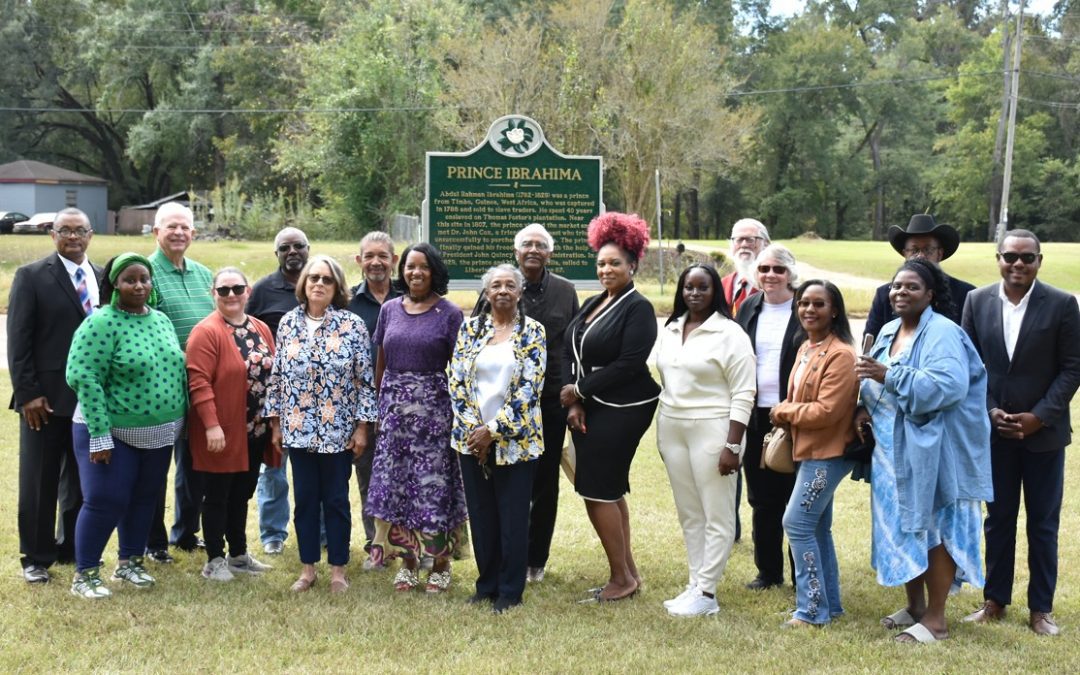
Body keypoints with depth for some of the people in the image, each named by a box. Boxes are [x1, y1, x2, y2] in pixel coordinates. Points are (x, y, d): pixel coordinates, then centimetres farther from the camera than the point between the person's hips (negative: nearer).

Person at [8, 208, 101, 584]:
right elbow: (19, 340, -7)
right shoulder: (31, 276, -4)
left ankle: (72, 549, 27)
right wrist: (27, 393, -13)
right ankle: (35, 558, 16)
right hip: (46, 397, -4)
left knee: (81, 479, 12)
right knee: (39, 482, 5)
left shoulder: (103, 278, 9)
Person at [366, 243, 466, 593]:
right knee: (396, 485, 5)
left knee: (435, 485, -1)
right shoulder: (389, 309, 10)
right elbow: (381, 363, 13)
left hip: (434, 410, -4)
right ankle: (407, 561, 18)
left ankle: (440, 564, 11)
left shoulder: (449, 314, -2)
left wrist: (458, 415, -9)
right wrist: (377, 408, 8)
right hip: (394, 409, 4)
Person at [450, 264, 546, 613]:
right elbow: (456, 380, 2)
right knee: (480, 514, 9)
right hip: (472, 438, 3)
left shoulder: (532, 331, -3)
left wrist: (493, 430, -14)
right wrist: (473, 428, -9)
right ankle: (487, 584, 23)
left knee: (513, 516, 2)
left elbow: (529, 388, -10)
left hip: (514, 439, -3)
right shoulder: (470, 328, 5)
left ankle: (510, 590, 14)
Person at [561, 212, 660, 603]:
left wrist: (580, 390, -13)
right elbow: (570, 354, 7)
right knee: (609, 489, 13)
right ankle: (627, 572, 23)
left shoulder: (638, 308, -10)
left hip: (620, 412, -8)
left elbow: (629, 364, -19)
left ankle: (622, 578, 5)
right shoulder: (592, 305, 13)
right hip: (587, 410, 8)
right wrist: (575, 404, -5)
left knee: (597, 490, -7)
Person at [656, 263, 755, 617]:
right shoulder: (670, 330, 11)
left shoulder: (730, 333, -9)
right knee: (689, 514, 12)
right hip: (671, 428, 7)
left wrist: (732, 446, -16)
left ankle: (706, 592, 4)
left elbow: (743, 395, -11)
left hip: (712, 429, -7)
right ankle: (695, 584, 20)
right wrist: (661, 434, 15)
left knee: (717, 515, -1)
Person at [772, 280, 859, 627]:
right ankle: (829, 603, 24)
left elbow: (826, 411, -23)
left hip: (827, 453, -10)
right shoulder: (806, 349, 11)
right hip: (809, 451, 10)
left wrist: (783, 412, -10)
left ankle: (812, 609, -2)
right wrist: (786, 415, -2)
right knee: (816, 527, 14)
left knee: (797, 523, -10)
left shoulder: (840, 355, -18)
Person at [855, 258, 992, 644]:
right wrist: (866, 406, -2)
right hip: (893, 448, 8)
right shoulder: (888, 332, 12)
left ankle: (935, 618, 6)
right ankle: (915, 606, 26)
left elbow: (949, 385, -26)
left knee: (933, 527, -2)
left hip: (930, 449, -8)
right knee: (901, 525, 13)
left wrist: (890, 375, -27)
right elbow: (877, 382, 20)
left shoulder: (942, 333, -13)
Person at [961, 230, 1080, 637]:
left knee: (1043, 523, 6)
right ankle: (995, 600, 22)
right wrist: (990, 411, -8)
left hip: (1043, 430, -2)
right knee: (998, 518, 11)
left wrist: (1038, 417, -13)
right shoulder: (977, 302, 1)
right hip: (994, 430, 2)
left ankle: (1041, 608, 17)